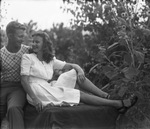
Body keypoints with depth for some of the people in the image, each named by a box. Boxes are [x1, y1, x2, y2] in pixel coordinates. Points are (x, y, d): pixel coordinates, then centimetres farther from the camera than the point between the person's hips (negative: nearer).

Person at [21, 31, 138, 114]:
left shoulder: (50, 60, 15)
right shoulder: (27, 58, 0)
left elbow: (72, 65, 11)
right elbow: (24, 80, -11)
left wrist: (80, 70, -14)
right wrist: (34, 99, -25)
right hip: (38, 93, -6)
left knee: (75, 73, -7)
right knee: (80, 94, -15)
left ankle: (105, 96, -14)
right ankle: (119, 104, -15)